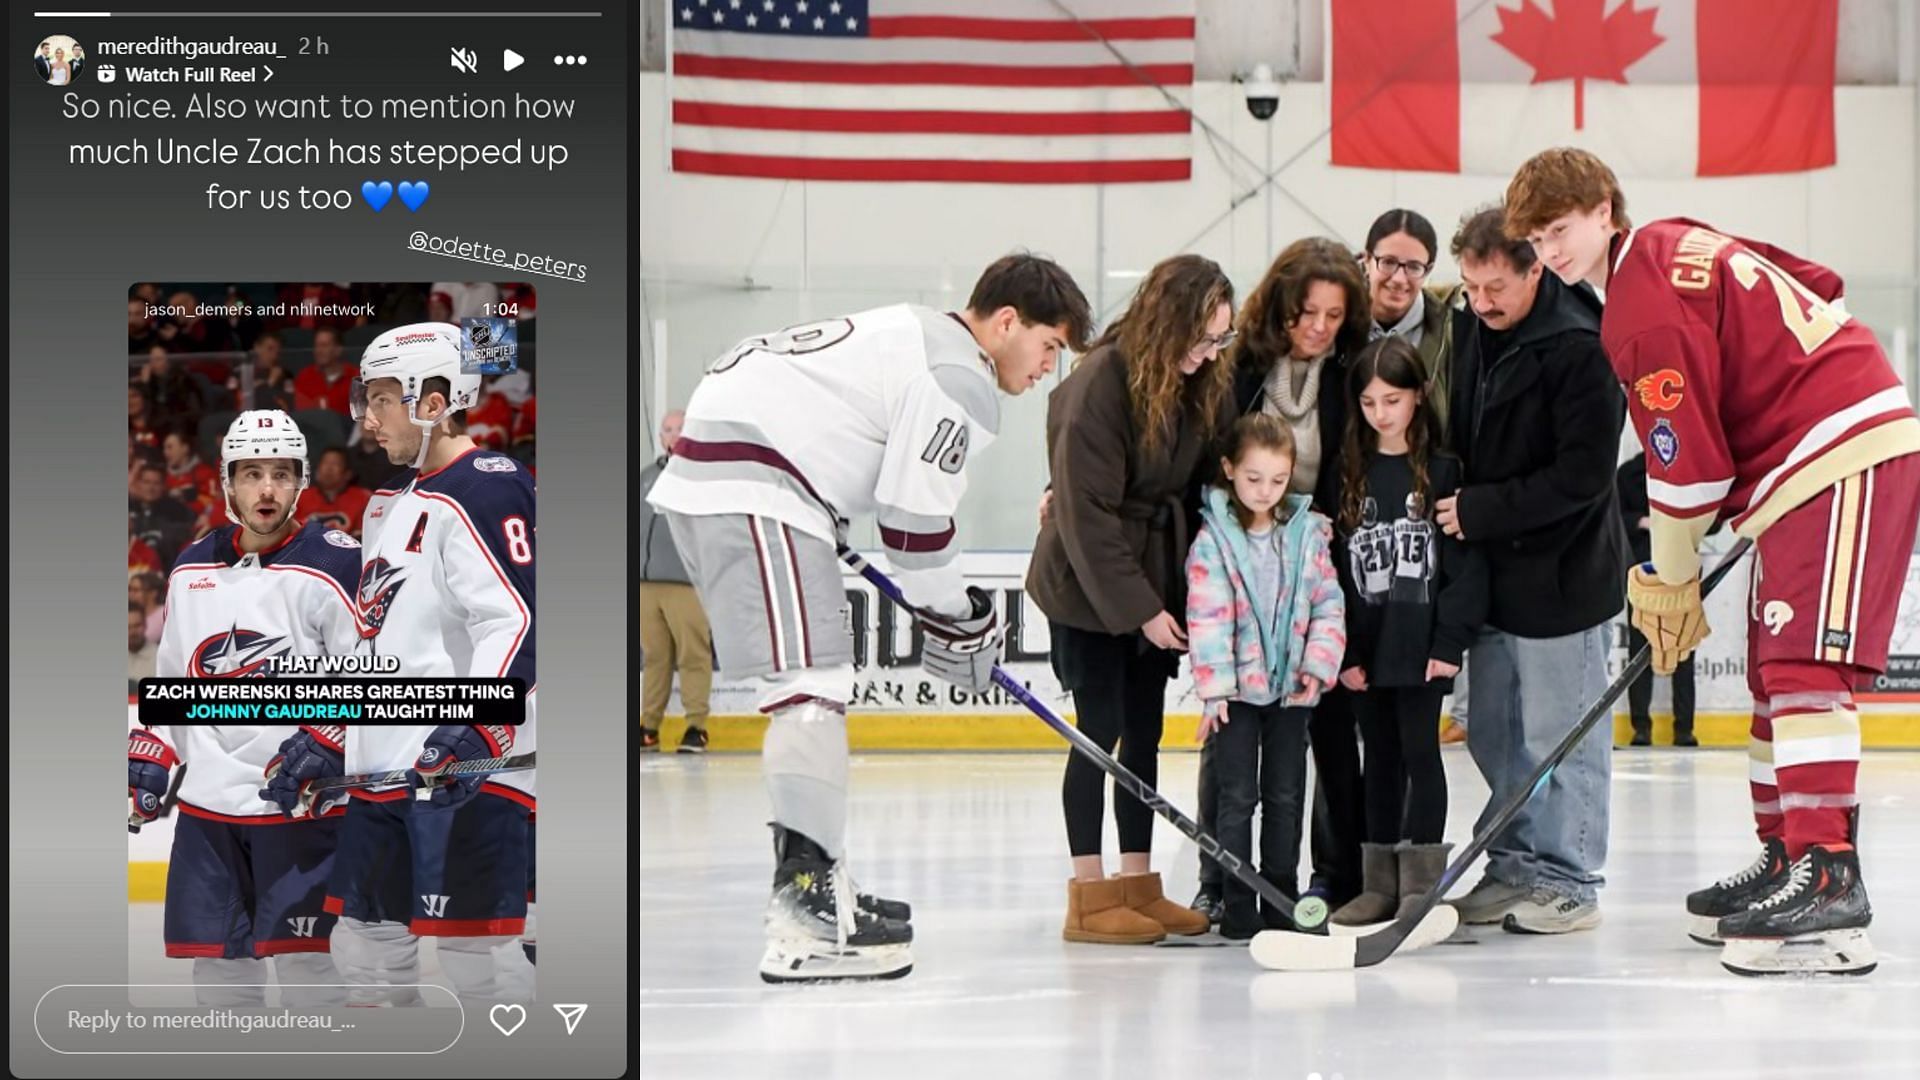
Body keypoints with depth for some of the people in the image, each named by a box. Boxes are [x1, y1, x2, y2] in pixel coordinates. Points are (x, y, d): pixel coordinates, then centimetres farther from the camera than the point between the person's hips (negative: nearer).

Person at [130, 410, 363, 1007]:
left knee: (303, 957, -4)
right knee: (216, 958, 9)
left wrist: (325, 742, -19)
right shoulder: (192, 568, 11)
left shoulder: (335, 567, -8)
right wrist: (152, 753, 14)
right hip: (207, 801, 6)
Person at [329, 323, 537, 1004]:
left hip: (466, 768, -10)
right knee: (366, 938, 13)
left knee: (475, 948, -11)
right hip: (385, 764, 10)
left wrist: (474, 727, -32)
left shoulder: (487, 490, -11)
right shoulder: (391, 499, 20)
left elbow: (517, 623, -22)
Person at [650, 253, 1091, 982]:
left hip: (705, 474, 11)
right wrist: (958, 623, 1)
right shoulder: (962, 381, -9)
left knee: (812, 683, 17)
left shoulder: (921, 337, 24)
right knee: (812, 681, -15)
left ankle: (813, 886, 25)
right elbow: (915, 522, -12)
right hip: (751, 490, -11)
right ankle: (809, 919, -21)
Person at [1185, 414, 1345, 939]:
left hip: (1290, 686, 3)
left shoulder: (1308, 532, 3)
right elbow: (1206, 618, -10)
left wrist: (1318, 664, -8)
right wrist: (1213, 688, -15)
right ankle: (1237, 909, 5)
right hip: (1236, 689, -3)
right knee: (1237, 797, 0)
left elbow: (1328, 603, 4)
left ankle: (1282, 904, 17)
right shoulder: (1213, 539, -6)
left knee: (1286, 796, 9)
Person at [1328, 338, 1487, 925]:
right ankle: (1379, 883, 15)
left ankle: (1421, 883, 4)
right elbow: (1332, 567, 5)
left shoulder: (1443, 471, -2)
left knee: (1421, 753, -1)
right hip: (1365, 646, 4)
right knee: (1380, 758, 10)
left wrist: (1450, 641, -12)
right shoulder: (1349, 475, 7)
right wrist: (1342, 650, -1)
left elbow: (1466, 561, -6)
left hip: (1420, 645, -4)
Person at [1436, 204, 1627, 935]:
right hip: (1492, 572, 8)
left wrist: (1481, 510, -17)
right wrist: (1451, 503, 3)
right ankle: (1515, 868, 25)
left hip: (1562, 573, -8)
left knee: (1560, 736, -1)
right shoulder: (1469, 334, 6)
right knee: (1495, 733, 14)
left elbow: (1584, 475, -20)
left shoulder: (1578, 348, -17)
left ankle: (1569, 882, 8)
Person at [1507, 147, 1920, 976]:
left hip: (1842, 456, -11)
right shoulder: (1673, 249, 14)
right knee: (1774, 666, 15)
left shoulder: (1648, 304, -15)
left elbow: (1688, 458, -15)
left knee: (1804, 660, -20)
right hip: (1809, 464, 11)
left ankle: (1829, 882, -28)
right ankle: (1784, 860, 22)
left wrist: (1671, 581, -2)